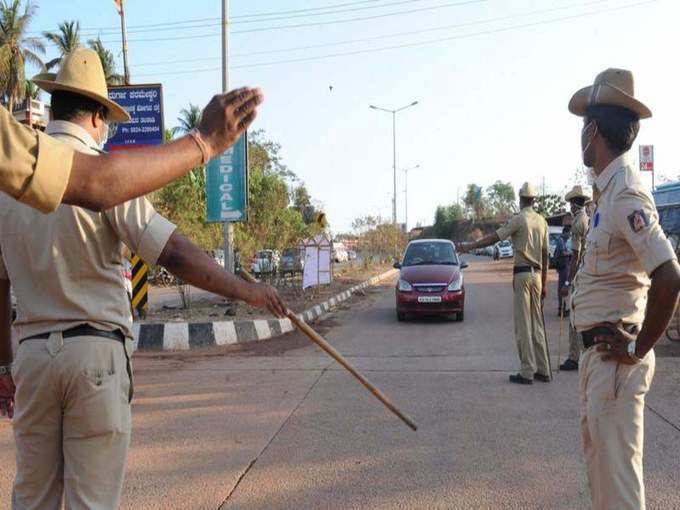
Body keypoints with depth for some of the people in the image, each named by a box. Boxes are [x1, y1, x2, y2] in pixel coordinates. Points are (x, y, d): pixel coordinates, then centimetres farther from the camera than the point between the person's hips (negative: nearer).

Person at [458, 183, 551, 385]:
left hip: (522, 274, -6)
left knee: (523, 324, -3)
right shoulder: (542, 222, 10)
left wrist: (471, 246, -1)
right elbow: (545, 255, 12)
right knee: (537, 323, 11)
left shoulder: (519, 219, -9)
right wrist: (544, 284, 17)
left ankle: (527, 372, -2)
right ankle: (543, 370, 14)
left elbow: (494, 238, -10)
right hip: (537, 274, 6)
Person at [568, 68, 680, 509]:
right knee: (599, 454, 22)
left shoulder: (625, 195, -21)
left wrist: (639, 348, -19)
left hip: (614, 355, -10)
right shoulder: (610, 188, 9)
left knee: (617, 467, -2)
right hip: (599, 349, 10)